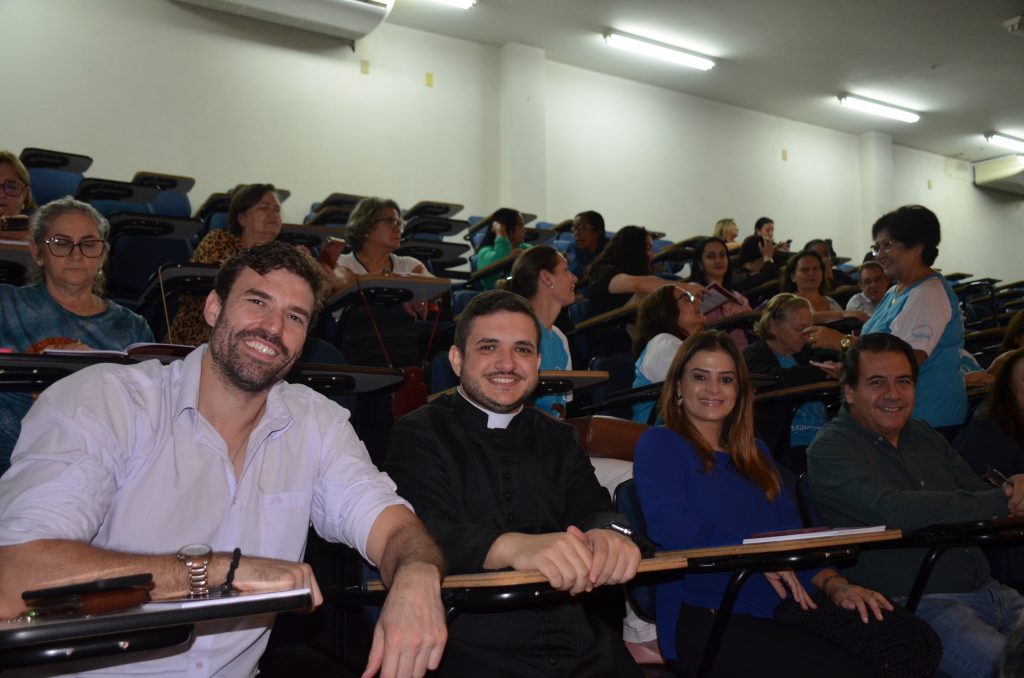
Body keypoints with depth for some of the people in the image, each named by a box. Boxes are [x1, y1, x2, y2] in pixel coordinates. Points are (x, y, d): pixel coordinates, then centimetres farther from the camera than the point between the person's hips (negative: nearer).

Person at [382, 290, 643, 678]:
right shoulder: (419, 435, -1)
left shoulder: (558, 439, 14)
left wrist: (608, 533, -23)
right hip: (468, 647, -4)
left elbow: (592, 510, 1)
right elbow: (423, 529, -16)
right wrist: (514, 546, -34)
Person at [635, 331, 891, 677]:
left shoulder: (756, 454, 25)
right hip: (704, 618, -6)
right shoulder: (659, 444, 4)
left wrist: (835, 585, -2)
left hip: (780, 610, 6)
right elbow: (670, 527, -11)